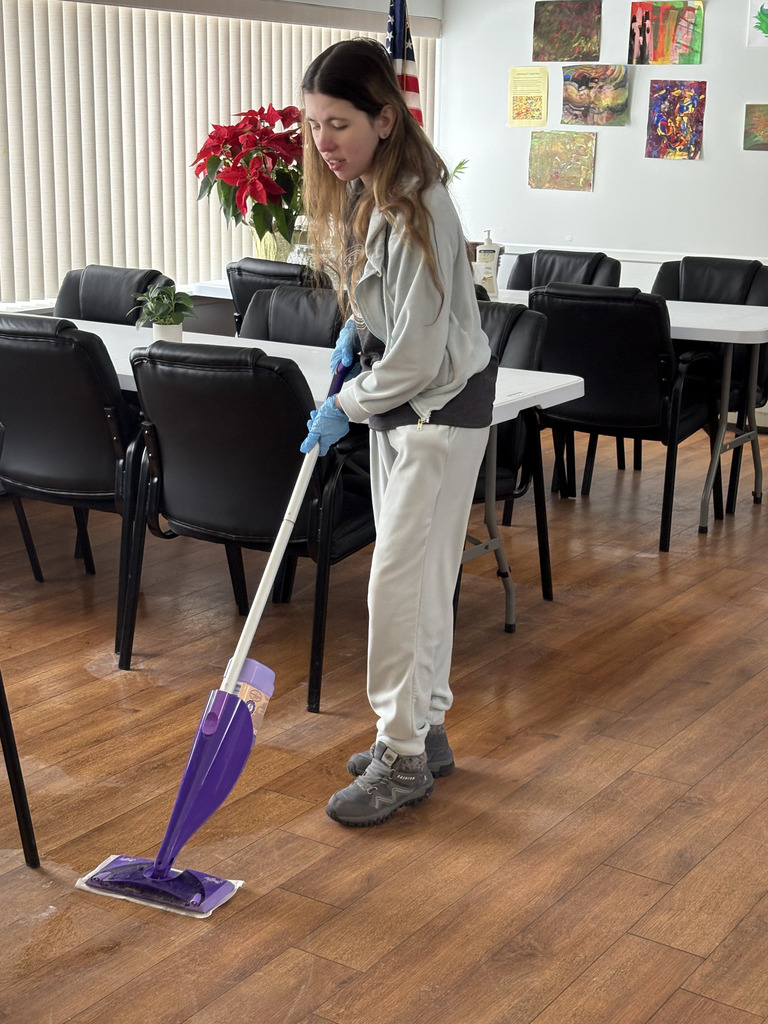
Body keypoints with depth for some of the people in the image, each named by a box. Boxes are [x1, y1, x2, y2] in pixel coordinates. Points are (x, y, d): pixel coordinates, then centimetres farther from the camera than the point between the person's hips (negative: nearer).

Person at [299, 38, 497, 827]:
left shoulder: (414, 208, -26)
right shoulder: (358, 191, 3)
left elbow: (418, 355, -25)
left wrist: (345, 407, -13)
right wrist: (356, 329, 9)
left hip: (441, 406, -9)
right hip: (396, 400, 9)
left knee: (400, 580, -7)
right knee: (418, 577, 14)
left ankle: (403, 759, 5)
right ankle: (424, 731, 26)